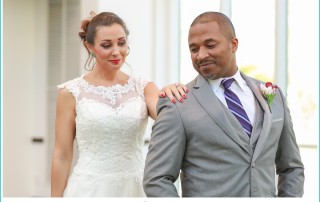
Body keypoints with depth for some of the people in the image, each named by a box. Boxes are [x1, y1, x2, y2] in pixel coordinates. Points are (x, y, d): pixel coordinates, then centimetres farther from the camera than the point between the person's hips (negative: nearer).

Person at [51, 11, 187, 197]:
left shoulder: (144, 88, 2)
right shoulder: (71, 92, -3)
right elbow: (62, 156, -2)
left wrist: (170, 94, -36)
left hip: (135, 189, 2)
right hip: (89, 189, -2)